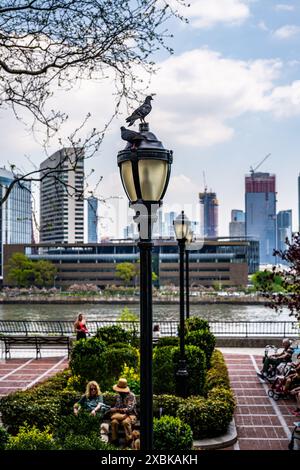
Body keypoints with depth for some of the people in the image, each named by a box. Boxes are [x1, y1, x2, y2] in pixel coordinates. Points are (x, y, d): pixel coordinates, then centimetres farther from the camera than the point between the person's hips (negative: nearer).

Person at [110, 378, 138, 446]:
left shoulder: (131, 396, -9)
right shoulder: (119, 396, 11)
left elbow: (129, 409, -19)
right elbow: (116, 407, 18)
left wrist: (118, 410, -23)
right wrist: (112, 409, -5)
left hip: (130, 415, -5)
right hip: (120, 415, 5)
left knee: (126, 422, -39)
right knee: (114, 422, -29)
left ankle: (129, 440, -30)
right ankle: (114, 440, -21)